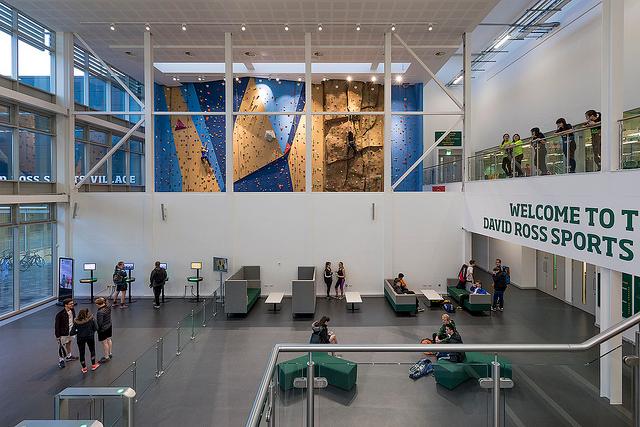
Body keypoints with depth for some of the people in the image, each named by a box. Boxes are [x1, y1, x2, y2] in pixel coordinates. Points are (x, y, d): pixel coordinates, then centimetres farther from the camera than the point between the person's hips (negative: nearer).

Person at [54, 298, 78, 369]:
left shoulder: (72, 310, -8)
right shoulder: (60, 314, -27)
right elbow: (56, 325, -19)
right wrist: (57, 335, -15)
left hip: (71, 331, 7)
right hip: (63, 333, -7)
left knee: (69, 343, 24)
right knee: (62, 346, 2)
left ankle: (69, 356, 43)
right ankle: (61, 360, 19)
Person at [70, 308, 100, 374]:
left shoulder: (76, 322, -11)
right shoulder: (91, 319, -15)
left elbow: (72, 333, -10)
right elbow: (95, 328, -13)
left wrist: (78, 331, 9)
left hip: (80, 339, 1)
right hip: (90, 337, 0)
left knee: (82, 353, 17)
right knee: (92, 350, 22)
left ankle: (84, 368, 28)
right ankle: (93, 365, 32)